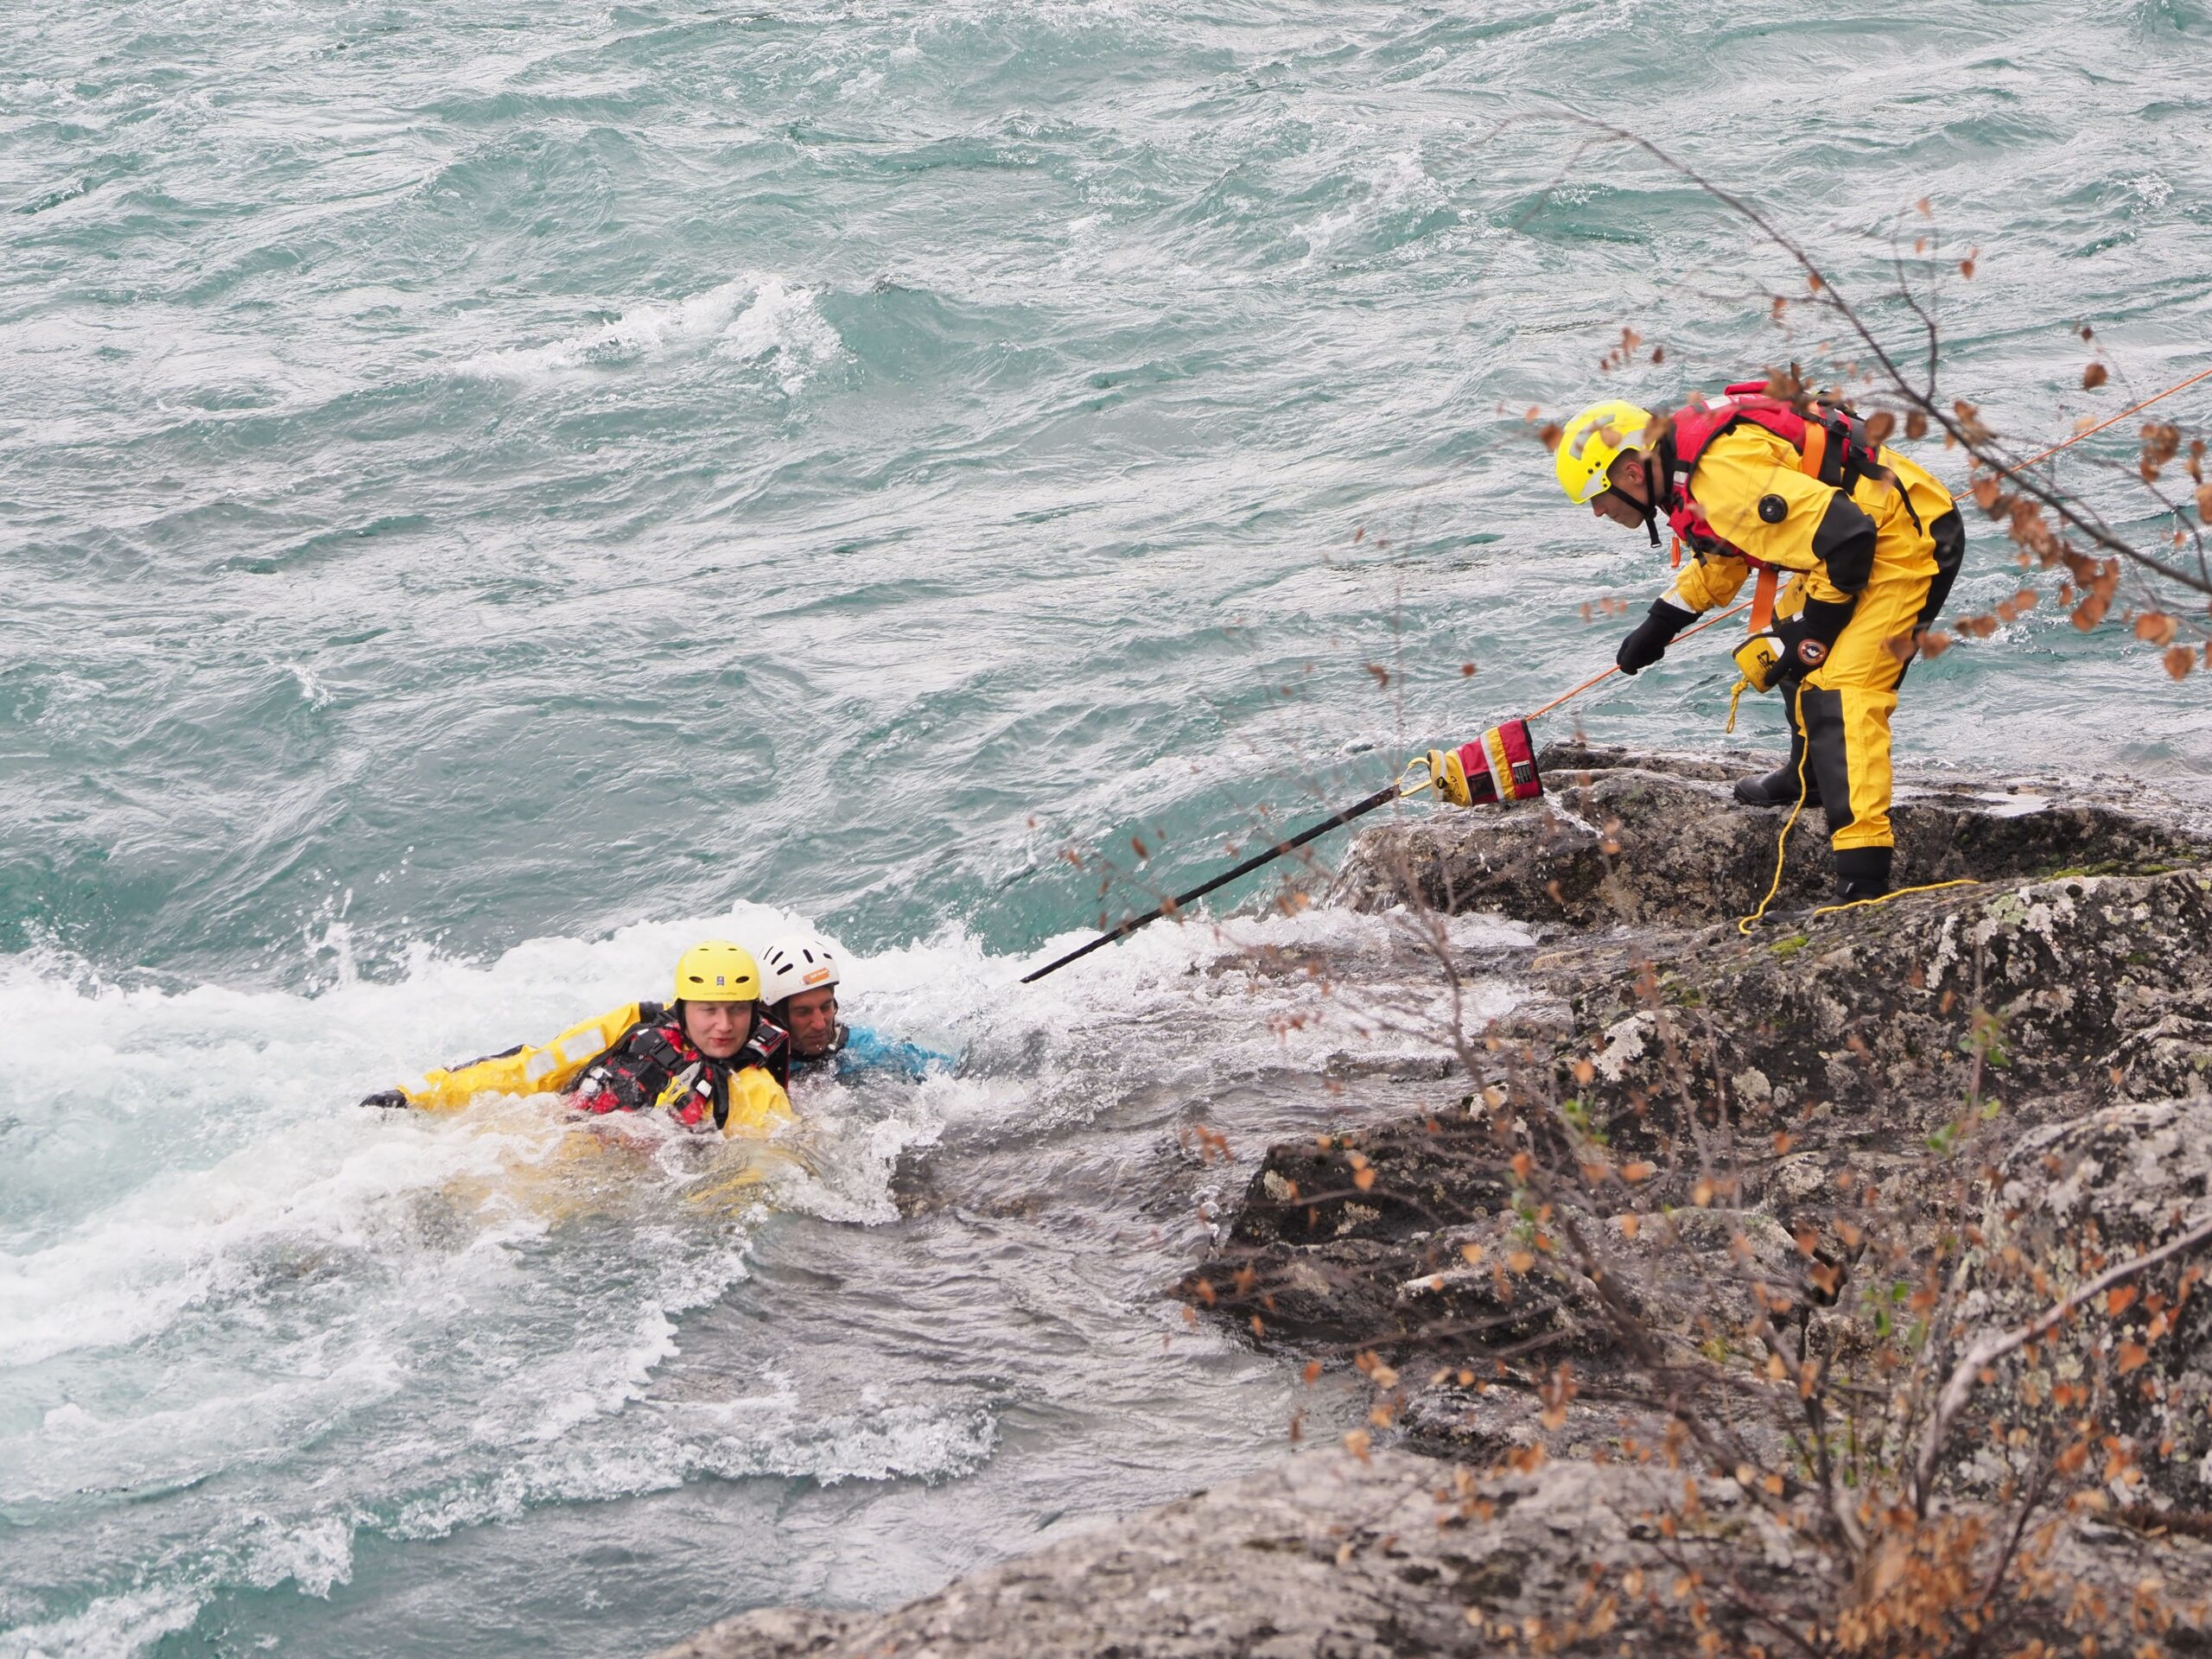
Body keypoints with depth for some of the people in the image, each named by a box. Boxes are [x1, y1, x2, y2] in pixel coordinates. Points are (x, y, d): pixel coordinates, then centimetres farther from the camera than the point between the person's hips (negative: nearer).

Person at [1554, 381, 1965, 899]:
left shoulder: (1724, 475, -26)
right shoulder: (1688, 465, 7)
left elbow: (1844, 535, -28)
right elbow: (1722, 556, 28)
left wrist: (1813, 632, -17)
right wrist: (1659, 625, 25)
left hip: (1908, 540, -11)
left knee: (1841, 692, -21)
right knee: (1788, 627, 28)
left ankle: (1862, 877, -30)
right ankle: (1810, 776, 48)